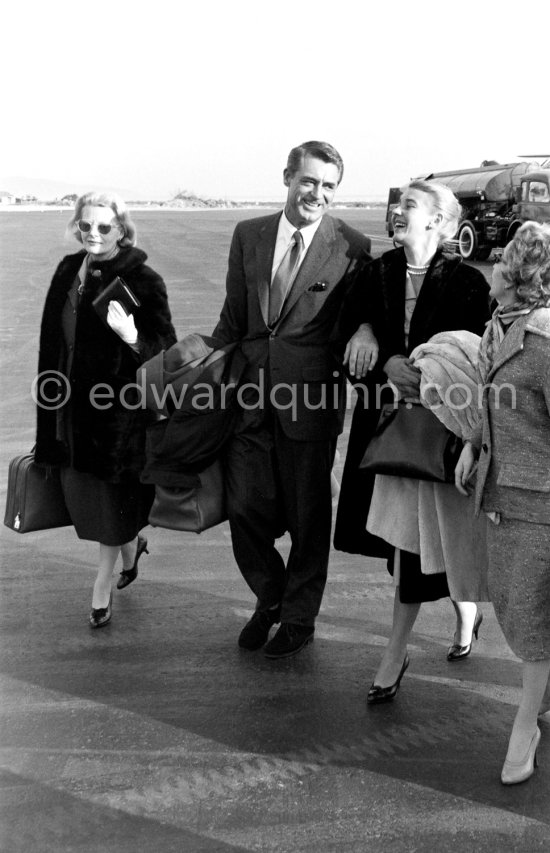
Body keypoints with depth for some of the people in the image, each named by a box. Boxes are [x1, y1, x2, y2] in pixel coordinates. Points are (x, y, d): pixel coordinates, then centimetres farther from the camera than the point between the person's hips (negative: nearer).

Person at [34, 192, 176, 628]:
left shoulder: (143, 280, -13)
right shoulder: (69, 271, 5)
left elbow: (165, 348, -11)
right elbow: (54, 338, 14)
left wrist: (132, 337, -31)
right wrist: (53, 394, 16)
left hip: (119, 408, -6)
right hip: (73, 404, 6)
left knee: (111, 498, 5)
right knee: (82, 491, 15)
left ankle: (103, 586, 23)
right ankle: (132, 544, 43)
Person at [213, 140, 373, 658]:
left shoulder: (352, 248, -3)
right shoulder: (248, 235, 7)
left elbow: (363, 314, 4)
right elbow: (233, 316, 12)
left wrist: (364, 331, -19)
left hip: (309, 400, -3)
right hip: (250, 396, 3)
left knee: (307, 516, 10)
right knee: (245, 508, 7)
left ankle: (299, 618, 31)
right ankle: (269, 599, 34)